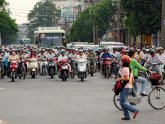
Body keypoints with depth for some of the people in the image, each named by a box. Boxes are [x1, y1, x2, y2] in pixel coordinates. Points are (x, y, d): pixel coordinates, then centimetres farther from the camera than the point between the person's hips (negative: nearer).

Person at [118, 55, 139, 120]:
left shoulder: (124, 69, -14)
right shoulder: (130, 69, 15)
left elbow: (127, 78, -24)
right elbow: (132, 79, 18)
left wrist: (120, 79, -12)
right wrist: (131, 86, 25)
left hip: (125, 87, -10)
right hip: (129, 87, 10)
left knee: (122, 102, -8)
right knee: (122, 102, 12)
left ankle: (135, 110, -13)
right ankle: (127, 116, 9)